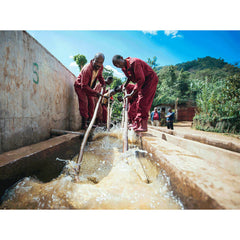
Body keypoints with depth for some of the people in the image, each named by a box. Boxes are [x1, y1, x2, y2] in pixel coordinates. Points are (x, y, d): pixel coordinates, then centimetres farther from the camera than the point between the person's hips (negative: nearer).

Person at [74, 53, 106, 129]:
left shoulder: (100, 67, -12)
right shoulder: (87, 69, -36)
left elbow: (100, 76, 10)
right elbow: (84, 86, -36)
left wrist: (103, 83, -8)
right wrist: (95, 93, -40)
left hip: (88, 87, 8)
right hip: (80, 86, -7)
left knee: (91, 103, 5)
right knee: (84, 102, -18)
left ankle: (90, 121, 14)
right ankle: (84, 124, -14)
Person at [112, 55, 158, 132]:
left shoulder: (134, 62, -27)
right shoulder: (123, 67, -1)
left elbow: (141, 79, -32)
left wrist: (132, 93, -34)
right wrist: (125, 85, 5)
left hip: (151, 79, -9)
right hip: (143, 82, 9)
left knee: (143, 101, -18)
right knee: (139, 102, 4)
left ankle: (143, 126, -17)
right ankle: (137, 124, 8)